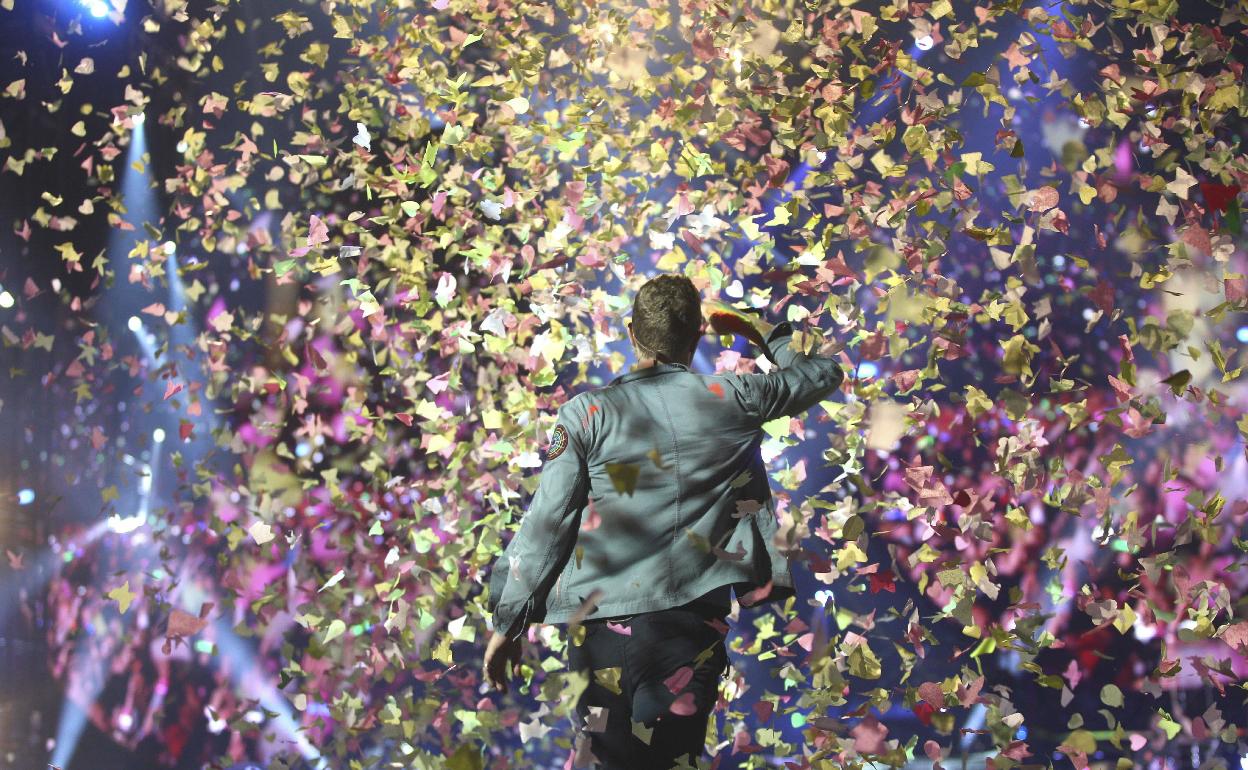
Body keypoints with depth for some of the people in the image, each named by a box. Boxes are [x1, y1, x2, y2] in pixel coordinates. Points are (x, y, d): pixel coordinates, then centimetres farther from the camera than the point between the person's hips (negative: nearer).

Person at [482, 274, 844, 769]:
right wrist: (757, 332, 33)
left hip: (601, 621, 0)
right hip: (693, 620, 0)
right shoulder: (732, 398, 3)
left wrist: (508, 624, 7)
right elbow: (824, 374, 20)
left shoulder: (588, 412, 0)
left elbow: (547, 522, -1)